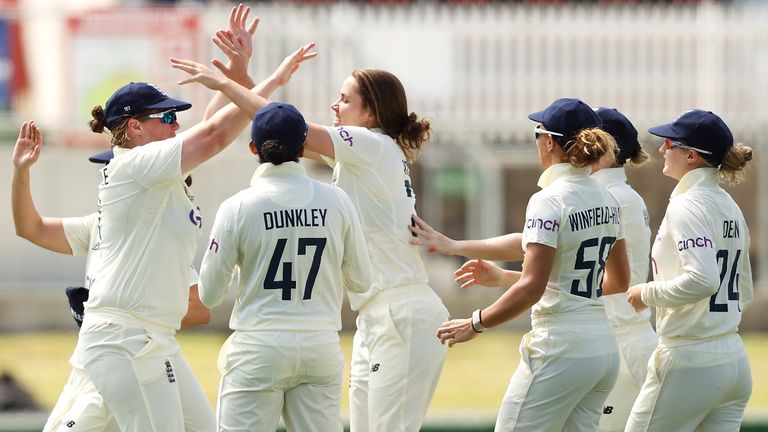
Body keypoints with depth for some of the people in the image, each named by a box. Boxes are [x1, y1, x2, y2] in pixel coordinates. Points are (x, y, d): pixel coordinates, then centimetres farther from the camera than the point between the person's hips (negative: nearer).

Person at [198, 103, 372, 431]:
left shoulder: (237, 208, -6)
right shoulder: (336, 201, 0)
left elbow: (209, 295, -1)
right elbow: (360, 281, 9)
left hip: (259, 350, -3)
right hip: (321, 348, 3)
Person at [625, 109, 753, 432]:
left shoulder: (687, 206, -13)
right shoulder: (731, 208, 14)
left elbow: (702, 280, -27)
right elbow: (744, 293, 20)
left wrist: (648, 293, -14)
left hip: (688, 362, -9)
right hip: (736, 362, 9)